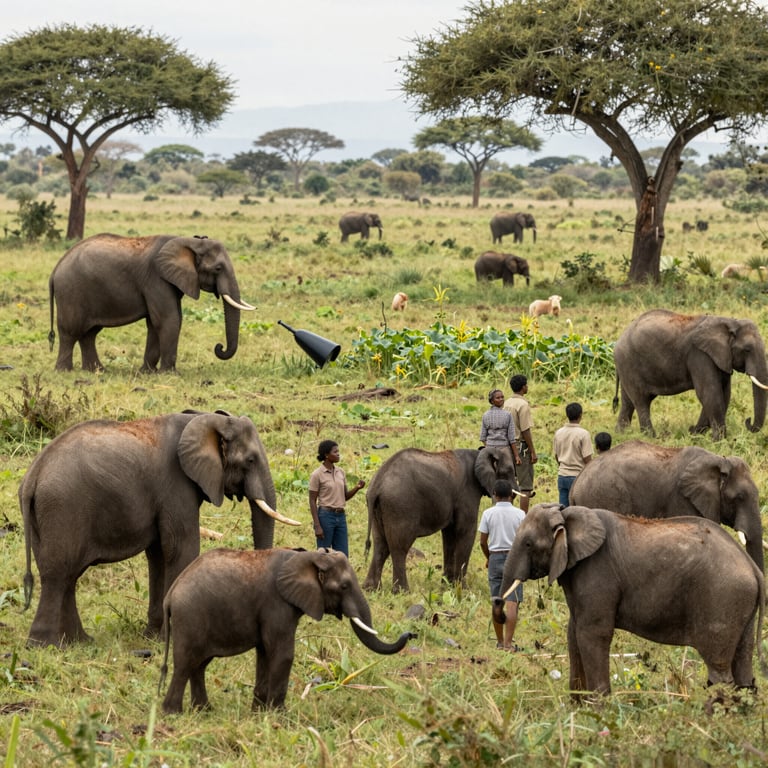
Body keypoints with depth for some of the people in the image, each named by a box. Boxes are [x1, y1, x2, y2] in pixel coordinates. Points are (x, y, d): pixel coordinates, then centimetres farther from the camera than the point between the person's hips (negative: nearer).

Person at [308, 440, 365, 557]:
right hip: (325, 516, -6)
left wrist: (357, 488, -5)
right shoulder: (317, 475, -8)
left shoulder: (340, 472, 10)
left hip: (341, 517, 6)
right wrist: (317, 526, -15)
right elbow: (312, 502, -8)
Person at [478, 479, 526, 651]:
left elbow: (483, 541, -1)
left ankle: (500, 641, 16)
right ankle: (508, 643, -12)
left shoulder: (488, 513, -2)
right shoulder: (519, 514, -4)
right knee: (512, 604, -4)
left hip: (495, 558, 1)